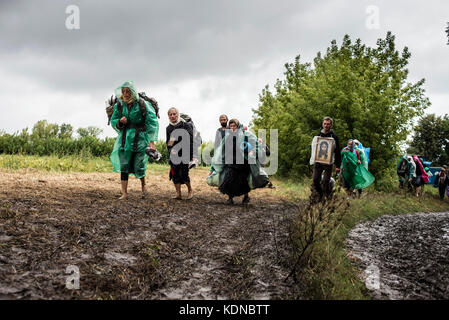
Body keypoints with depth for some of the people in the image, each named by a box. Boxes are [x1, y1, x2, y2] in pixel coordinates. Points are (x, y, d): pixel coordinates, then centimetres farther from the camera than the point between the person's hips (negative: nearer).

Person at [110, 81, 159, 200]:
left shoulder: (143, 104, -7)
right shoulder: (119, 105, 4)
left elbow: (152, 122, -8)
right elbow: (113, 121, 13)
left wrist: (151, 141, -15)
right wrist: (120, 121, -12)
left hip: (140, 138, -3)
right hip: (125, 138, 3)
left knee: (139, 166, -1)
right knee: (123, 165, -3)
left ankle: (143, 185, 29)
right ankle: (124, 192, 2)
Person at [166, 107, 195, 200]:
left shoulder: (185, 125, -5)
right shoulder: (169, 128, 10)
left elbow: (191, 140, -7)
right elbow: (168, 142, 14)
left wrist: (192, 155, -12)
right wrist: (171, 150, -7)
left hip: (185, 154, -5)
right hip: (174, 155, 5)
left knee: (183, 173, -9)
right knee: (174, 174, -1)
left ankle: (190, 190, 15)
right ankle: (178, 194, 7)